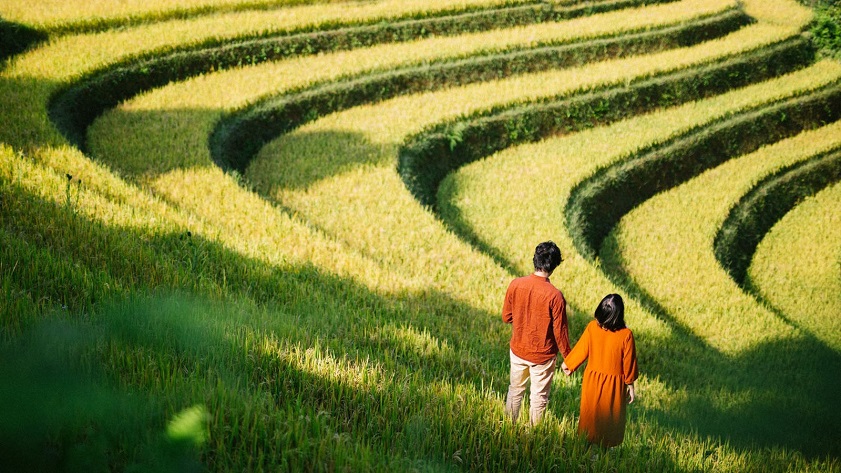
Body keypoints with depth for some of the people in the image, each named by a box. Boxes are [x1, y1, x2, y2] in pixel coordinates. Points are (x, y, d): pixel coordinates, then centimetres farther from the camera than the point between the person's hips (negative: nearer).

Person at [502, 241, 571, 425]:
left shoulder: (515, 285, -14)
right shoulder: (555, 295, -25)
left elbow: (506, 317, -1)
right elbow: (560, 331, -17)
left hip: (518, 350, 4)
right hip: (543, 355, -4)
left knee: (515, 390, 23)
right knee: (539, 397, 15)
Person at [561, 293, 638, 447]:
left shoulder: (592, 328, -17)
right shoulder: (626, 335, -24)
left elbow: (580, 350, -4)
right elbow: (629, 364, -14)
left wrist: (567, 364, 15)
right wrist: (630, 386, 1)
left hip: (592, 379, 2)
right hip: (614, 383, -2)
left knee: (590, 412, 22)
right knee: (610, 417, 19)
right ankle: (606, 446, 33)